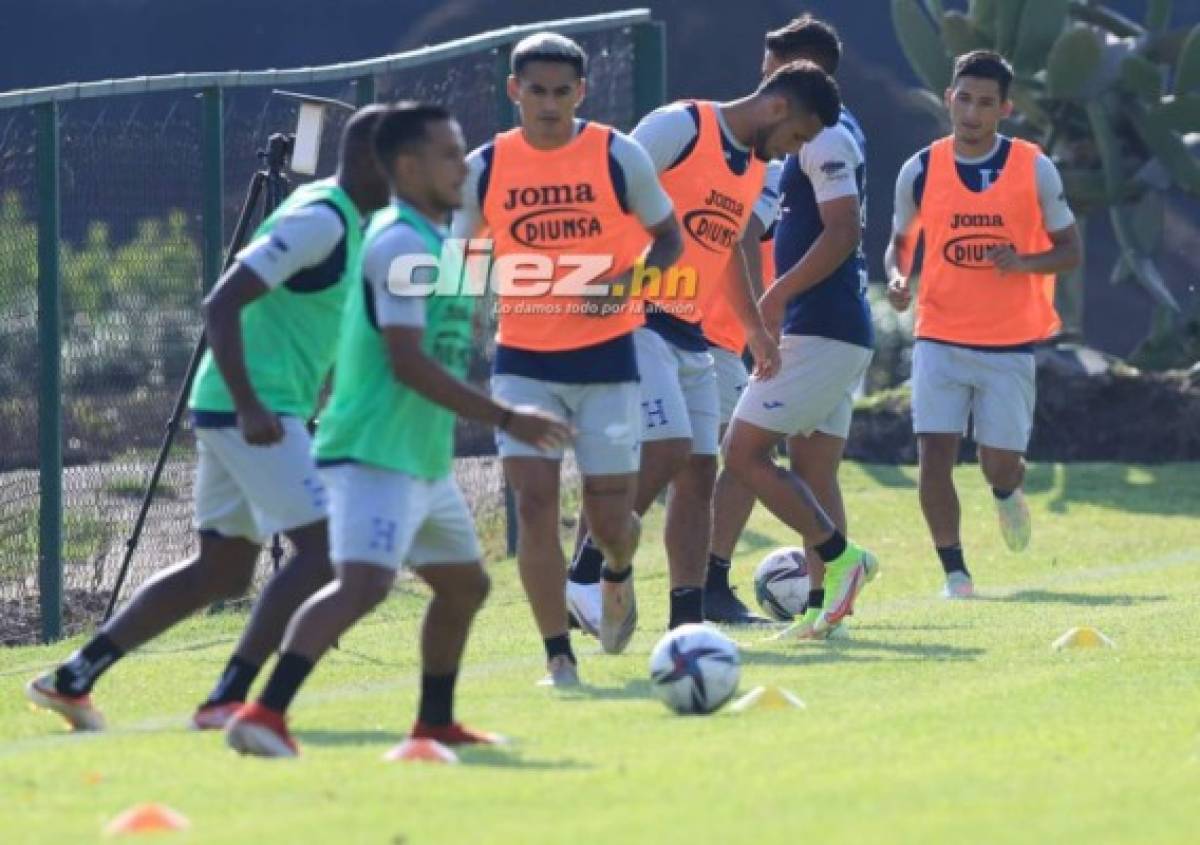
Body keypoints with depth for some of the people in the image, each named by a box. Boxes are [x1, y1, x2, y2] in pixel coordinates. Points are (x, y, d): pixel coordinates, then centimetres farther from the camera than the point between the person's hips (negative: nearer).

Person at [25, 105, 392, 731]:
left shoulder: (346, 221, 16)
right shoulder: (319, 221, -16)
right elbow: (221, 304, -22)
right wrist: (249, 405, -29)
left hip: (247, 411, 10)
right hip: (256, 408, -10)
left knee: (222, 570, 15)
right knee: (324, 549, -15)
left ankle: (73, 678, 17)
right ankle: (228, 697, -18)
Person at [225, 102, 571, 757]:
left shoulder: (430, 239, 16)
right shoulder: (401, 243, -16)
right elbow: (407, 360, -24)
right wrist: (506, 420, -24)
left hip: (423, 458, 11)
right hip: (377, 455, -11)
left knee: (464, 584, 22)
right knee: (363, 583, -26)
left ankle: (435, 724, 34)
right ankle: (264, 715, -35)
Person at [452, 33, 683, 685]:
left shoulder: (618, 155, -4)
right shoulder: (485, 167, 0)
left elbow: (667, 238, 5)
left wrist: (630, 278, -15)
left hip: (606, 357, -1)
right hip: (524, 360, 1)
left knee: (609, 513, 0)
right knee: (534, 501, -11)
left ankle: (618, 578, 38)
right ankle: (558, 656, -4)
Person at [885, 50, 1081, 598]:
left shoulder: (1035, 169, -3)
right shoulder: (920, 171, 0)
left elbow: (1069, 252, 3)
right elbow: (901, 243, 13)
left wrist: (1024, 262, -18)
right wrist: (896, 278, -10)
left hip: (1010, 343, -1)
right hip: (940, 338, 1)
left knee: (1000, 464, 3)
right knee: (934, 456, -12)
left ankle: (1007, 494, 41)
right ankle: (954, 572, 0)